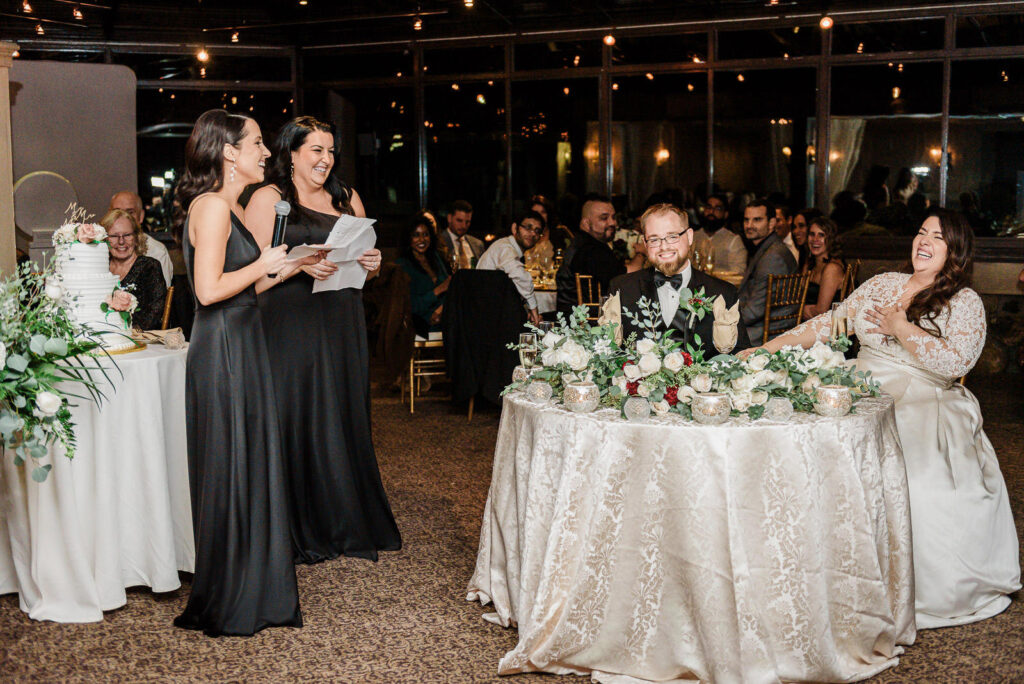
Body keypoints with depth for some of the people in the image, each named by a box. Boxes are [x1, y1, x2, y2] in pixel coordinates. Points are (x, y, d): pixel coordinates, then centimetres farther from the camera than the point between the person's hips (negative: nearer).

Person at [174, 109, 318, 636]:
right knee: (232, 471, -1)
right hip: (224, 351, -10)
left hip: (240, 347, 10)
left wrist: (292, 267, 11)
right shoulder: (212, 205, -14)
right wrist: (264, 264, -11)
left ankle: (251, 588, 24)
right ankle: (228, 602, 11)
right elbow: (209, 290, -22)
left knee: (248, 466, 13)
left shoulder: (229, 206, 17)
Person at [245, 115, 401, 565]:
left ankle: (347, 523, 19)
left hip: (342, 326, 5)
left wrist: (371, 262, 1)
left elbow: (364, 255, 23)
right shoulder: (269, 198, 1)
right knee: (297, 421, -3)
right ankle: (301, 533, 7)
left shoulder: (347, 199, 17)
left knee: (344, 417, 7)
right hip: (291, 323, -5)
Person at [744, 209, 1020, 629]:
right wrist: (771, 346, 6)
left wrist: (900, 326, -9)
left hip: (923, 407, -4)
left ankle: (930, 590, -9)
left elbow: (956, 361, -13)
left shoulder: (966, 303, 2)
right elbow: (830, 324, 15)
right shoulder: (882, 284, 16)